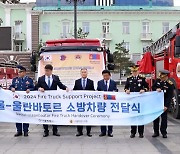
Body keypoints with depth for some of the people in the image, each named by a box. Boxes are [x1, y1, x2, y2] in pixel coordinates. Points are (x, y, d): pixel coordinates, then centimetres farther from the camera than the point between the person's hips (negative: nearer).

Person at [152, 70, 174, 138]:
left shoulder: (170, 84, -14)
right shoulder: (157, 80, -2)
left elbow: (170, 96, -15)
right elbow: (153, 87, 11)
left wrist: (166, 106, -21)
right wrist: (156, 89, -14)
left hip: (164, 103, -4)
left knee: (164, 118, 3)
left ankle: (164, 132, 15)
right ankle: (156, 132, 18)